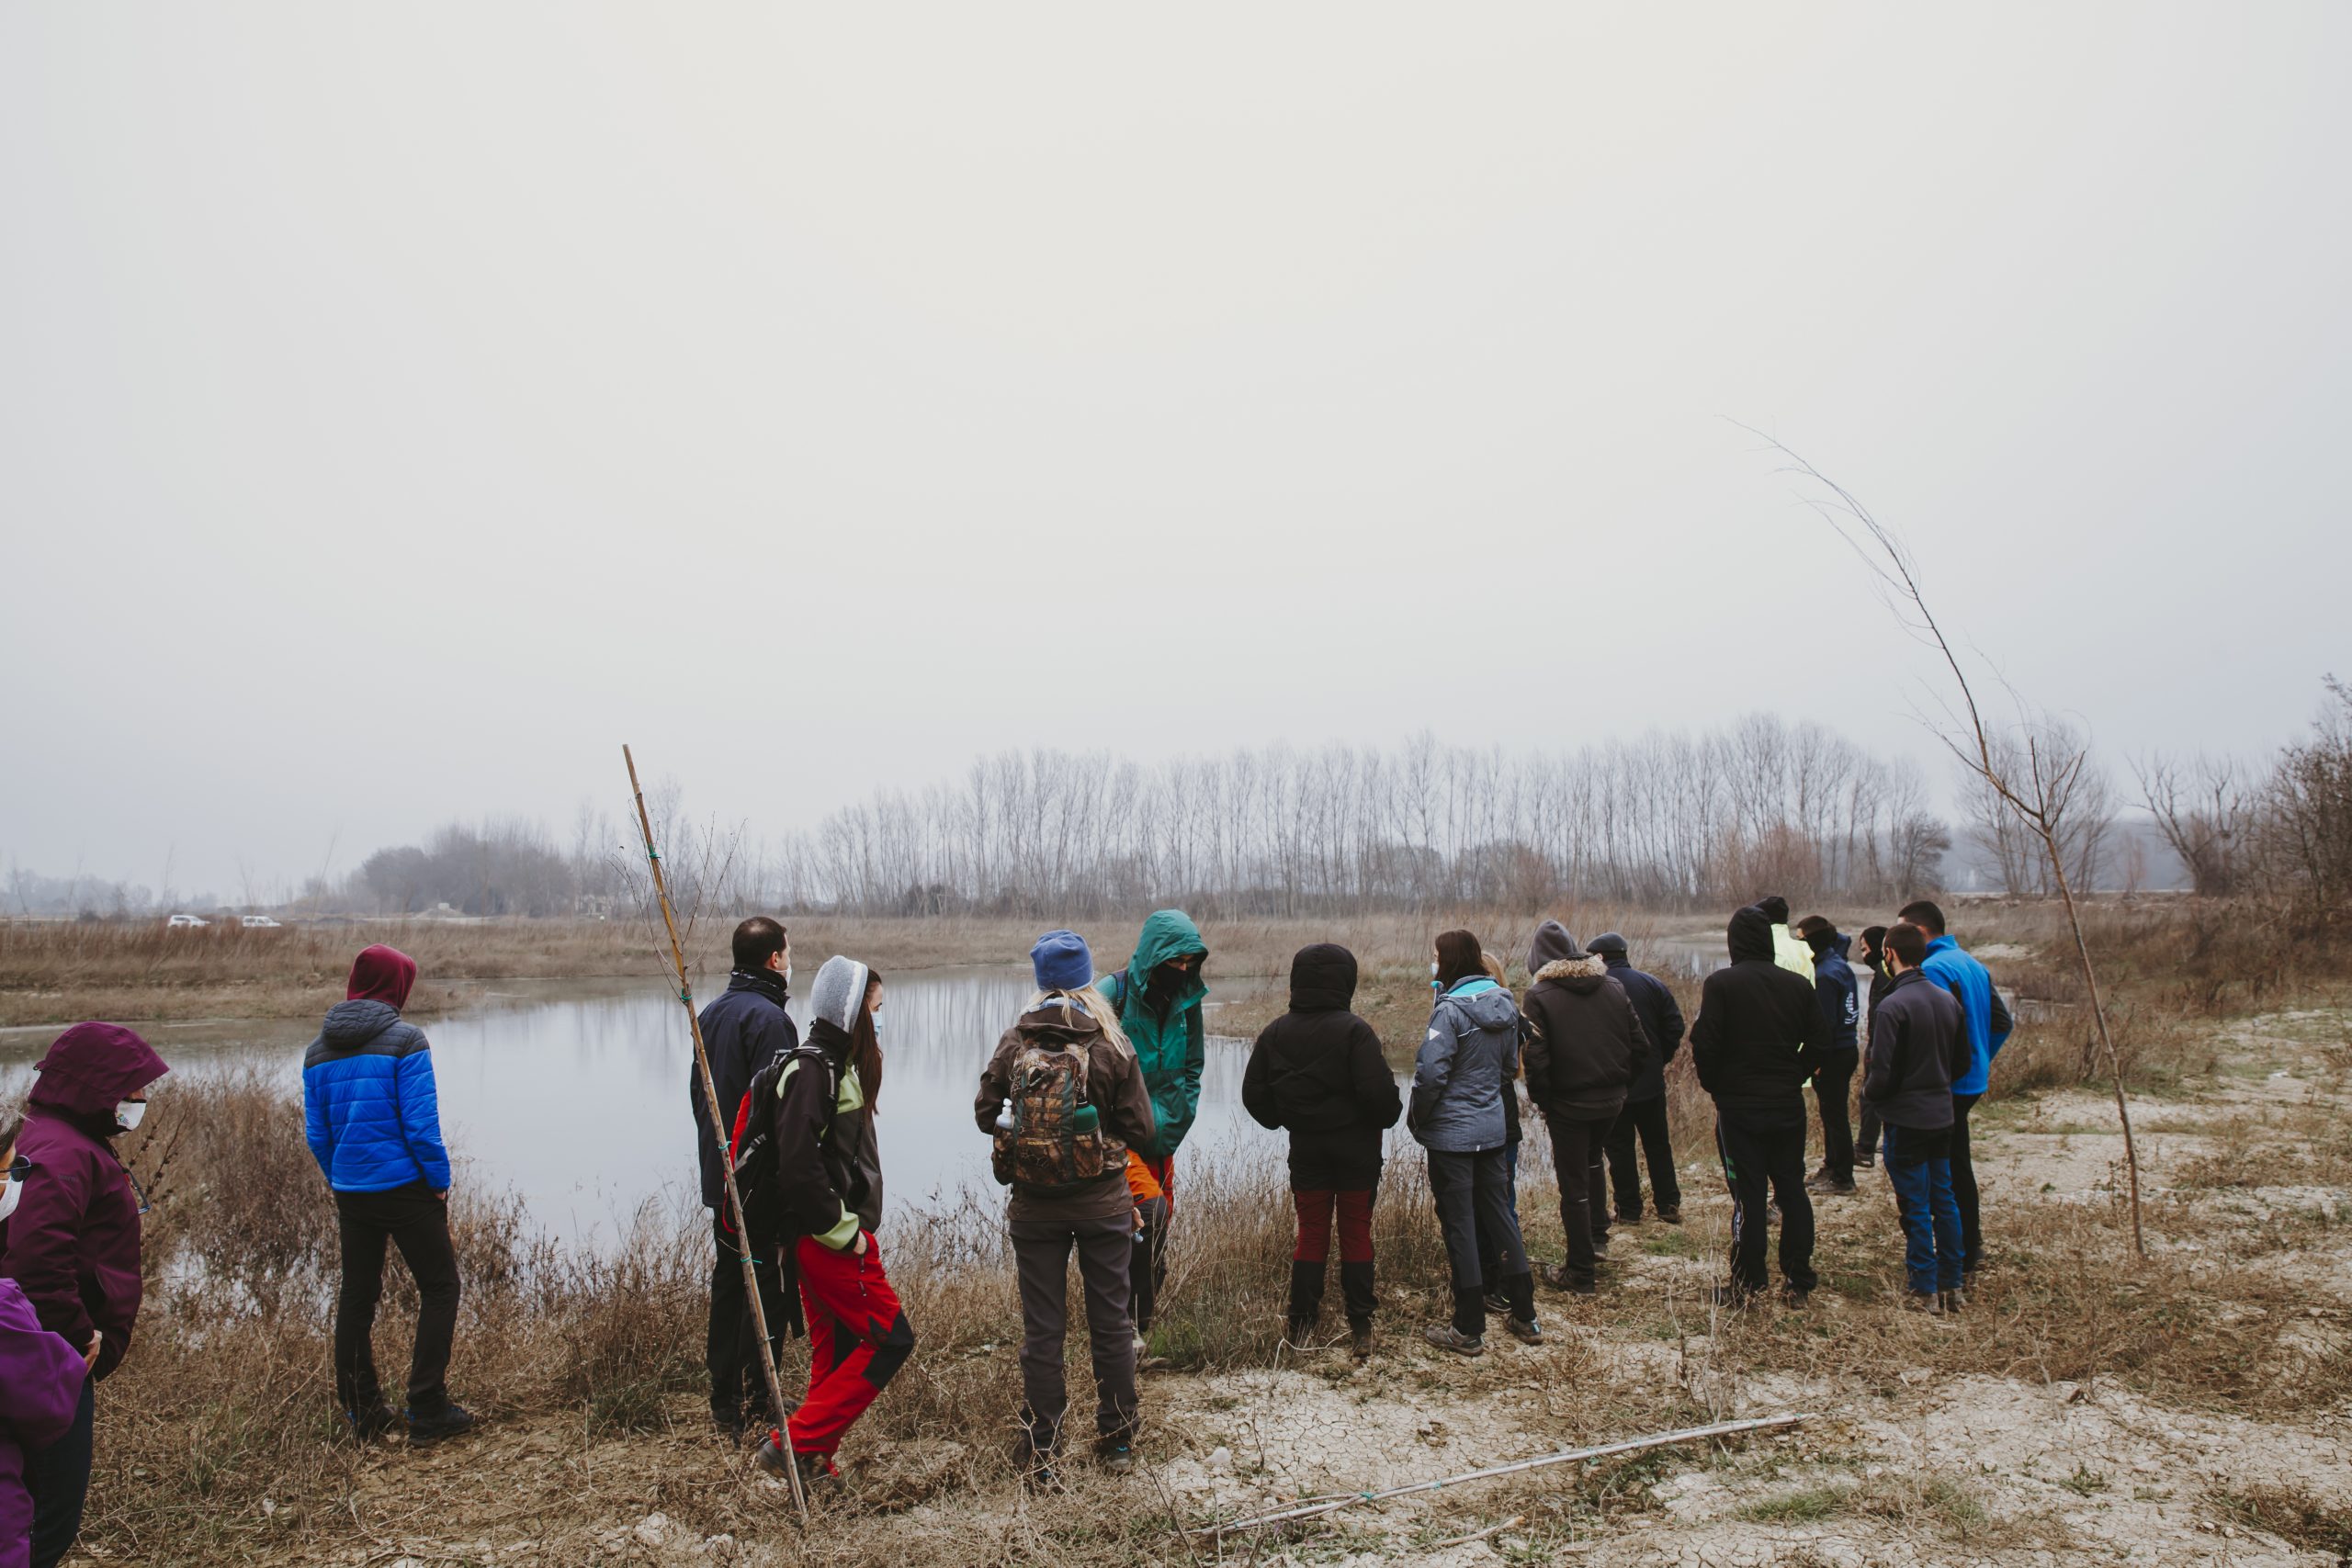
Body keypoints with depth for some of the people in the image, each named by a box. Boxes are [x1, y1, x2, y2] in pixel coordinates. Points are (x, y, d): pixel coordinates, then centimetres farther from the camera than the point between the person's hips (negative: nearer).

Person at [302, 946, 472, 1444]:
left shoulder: (318, 1051, 7)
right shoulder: (405, 1040, -13)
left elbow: (317, 1133, 9)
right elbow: (420, 1123, -16)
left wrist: (340, 1182, 17)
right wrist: (439, 1180, -7)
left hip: (350, 1193, 6)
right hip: (404, 1187, -6)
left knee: (357, 1295, 15)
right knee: (439, 1288, 5)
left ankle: (362, 1413, 21)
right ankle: (427, 1410, 2)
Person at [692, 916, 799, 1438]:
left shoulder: (712, 1012, 11)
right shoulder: (767, 1017, -17)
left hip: (719, 1176, 9)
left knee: (727, 1285, 16)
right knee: (766, 1292, -1)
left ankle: (723, 1404, 25)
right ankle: (756, 1411, 3)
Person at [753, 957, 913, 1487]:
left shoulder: (836, 1064, 14)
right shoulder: (813, 1069, -18)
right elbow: (798, 1166, -26)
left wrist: (852, 1225, 13)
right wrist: (844, 1230, -19)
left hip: (830, 1238, 10)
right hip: (829, 1239, -10)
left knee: (836, 1351, 14)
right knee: (891, 1338, -5)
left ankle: (815, 1461, 21)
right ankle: (795, 1441, -3)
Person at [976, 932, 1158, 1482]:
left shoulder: (1014, 1044, -6)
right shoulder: (1112, 1045, -9)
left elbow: (985, 1115, 0)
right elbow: (1141, 1129, -8)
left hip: (1033, 1205, 1)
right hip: (1104, 1203, -1)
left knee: (1041, 1327, 9)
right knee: (1111, 1321, 13)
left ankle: (1040, 1451, 16)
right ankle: (1117, 1439, 24)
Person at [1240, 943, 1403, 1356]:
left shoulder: (1274, 1033, -2)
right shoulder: (1353, 1030, -17)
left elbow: (1254, 1094, 2)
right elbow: (1378, 1091, -22)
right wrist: (1388, 1117, -1)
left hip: (1305, 1150, 3)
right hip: (1356, 1150, -3)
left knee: (1311, 1233, 13)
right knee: (1356, 1234, 8)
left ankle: (1301, 1322, 14)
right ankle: (1360, 1326, 11)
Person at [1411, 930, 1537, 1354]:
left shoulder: (1451, 1009, -19)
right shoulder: (1504, 1005, 4)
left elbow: (1430, 1074, -22)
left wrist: (1417, 1121, -8)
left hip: (1451, 1133, -7)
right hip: (1492, 1128, 7)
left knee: (1459, 1224, 1)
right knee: (1500, 1215, 16)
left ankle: (1469, 1330, 9)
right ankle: (1525, 1318, 23)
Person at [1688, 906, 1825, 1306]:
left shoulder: (1720, 984, -12)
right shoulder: (1797, 985, 2)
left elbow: (1704, 1044, -15)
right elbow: (1817, 1043, 6)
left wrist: (1714, 1087, 0)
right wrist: (1793, 1079, 14)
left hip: (1739, 1107, -4)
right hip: (1789, 1105, 4)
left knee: (1747, 1196, 1)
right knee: (1792, 1190, 12)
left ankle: (1747, 1286, 6)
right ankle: (1798, 1283, 17)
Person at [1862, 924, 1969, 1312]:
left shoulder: (1891, 1007, -19)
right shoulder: (1948, 1000, 4)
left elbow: (1881, 1073, -19)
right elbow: (1962, 1062, 12)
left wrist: (1867, 1093, 1)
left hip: (1906, 1119, -7)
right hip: (1943, 1116, 7)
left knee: (1915, 1207, 1)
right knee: (1944, 1201, 14)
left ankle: (1924, 1290, 8)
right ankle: (1951, 1286, 20)